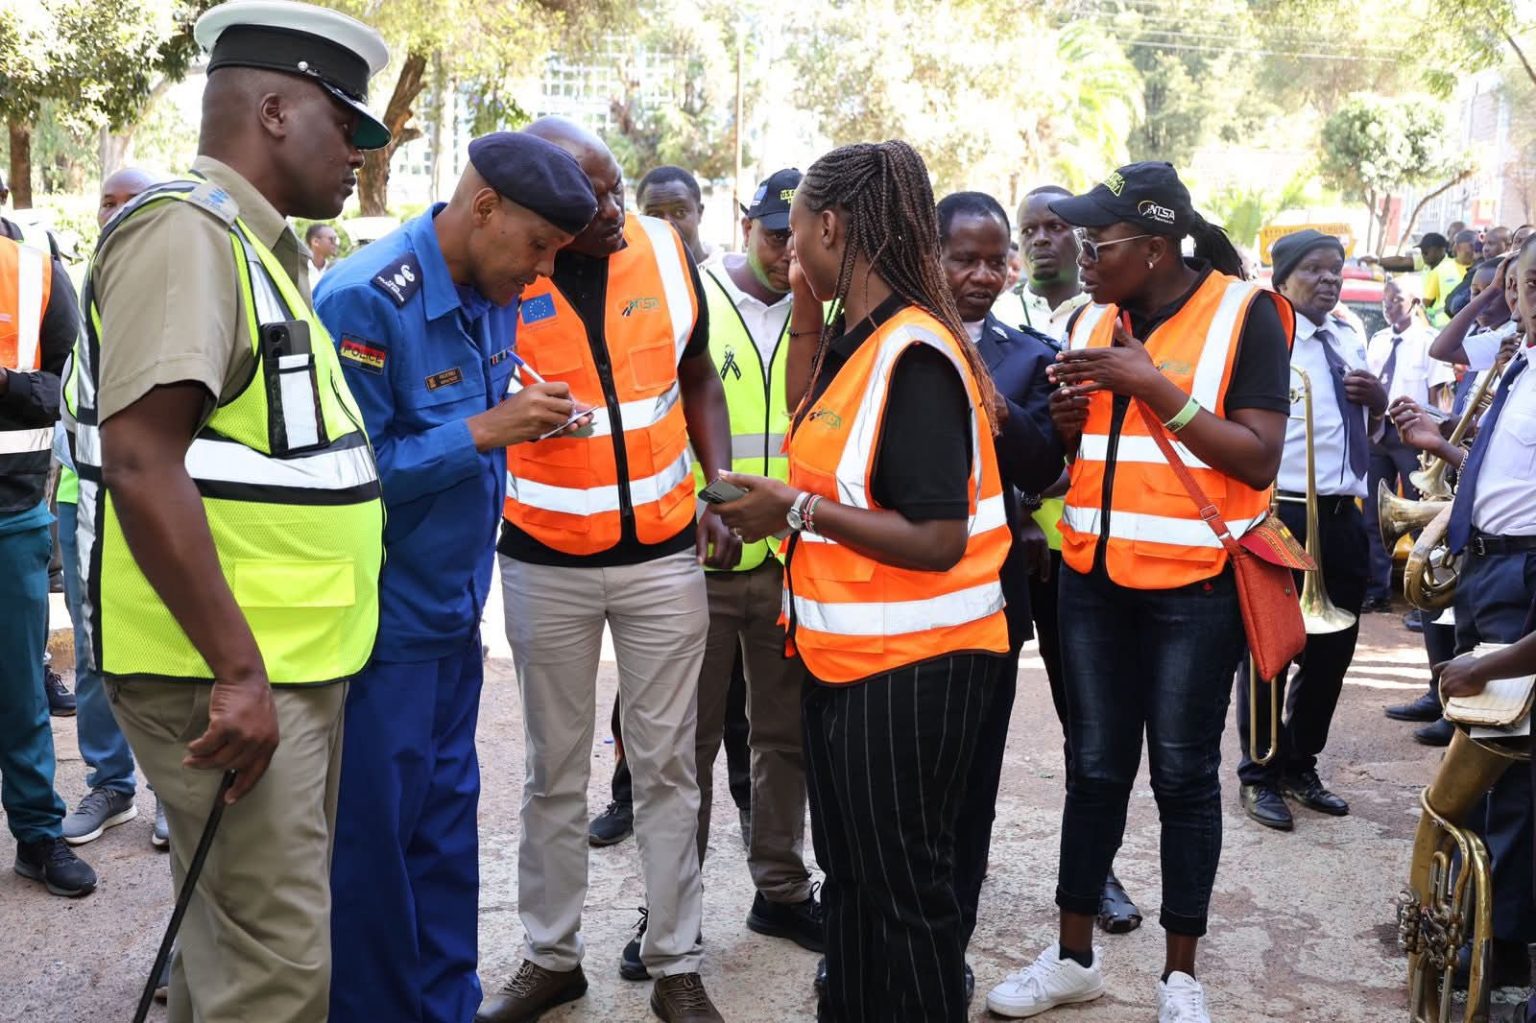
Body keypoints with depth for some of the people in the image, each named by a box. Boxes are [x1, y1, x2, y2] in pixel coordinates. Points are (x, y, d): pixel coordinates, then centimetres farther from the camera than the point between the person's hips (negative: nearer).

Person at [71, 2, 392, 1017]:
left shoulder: (258, 246, 17)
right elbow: (140, 461, -23)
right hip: (228, 674, -10)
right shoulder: (188, 231, -14)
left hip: (286, 664, 10)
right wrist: (238, 671, -24)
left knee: (232, 935, 19)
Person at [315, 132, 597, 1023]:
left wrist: (527, 418, 2)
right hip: (385, 625, -8)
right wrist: (483, 432, -22)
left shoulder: (495, 296, 5)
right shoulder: (367, 301, -19)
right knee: (374, 840, 5)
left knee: (447, 826, 16)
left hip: (453, 616, 8)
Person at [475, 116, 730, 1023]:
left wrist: (719, 491, -2)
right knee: (556, 770, 12)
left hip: (665, 555, 1)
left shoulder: (667, 252, -4)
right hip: (545, 564, -1)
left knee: (667, 765, 8)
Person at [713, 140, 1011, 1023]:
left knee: (906, 887, 5)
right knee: (852, 873, 22)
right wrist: (806, 319, 11)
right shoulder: (858, 338, 6)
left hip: (912, 667, -10)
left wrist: (798, 510, -21)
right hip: (849, 656, 10)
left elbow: (938, 541, -26)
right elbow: (816, 434, 22)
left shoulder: (914, 355, -22)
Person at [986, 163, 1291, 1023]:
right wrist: (1067, 423, -6)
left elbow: (1259, 461, -15)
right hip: (1094, 578, 5)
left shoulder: (1244, 313, -9)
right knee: (1095, 767, 12)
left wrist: (1155, 388, -21)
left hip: (1194, 583, -5)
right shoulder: (1094, 318, 8)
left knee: (1185, 774, 5)